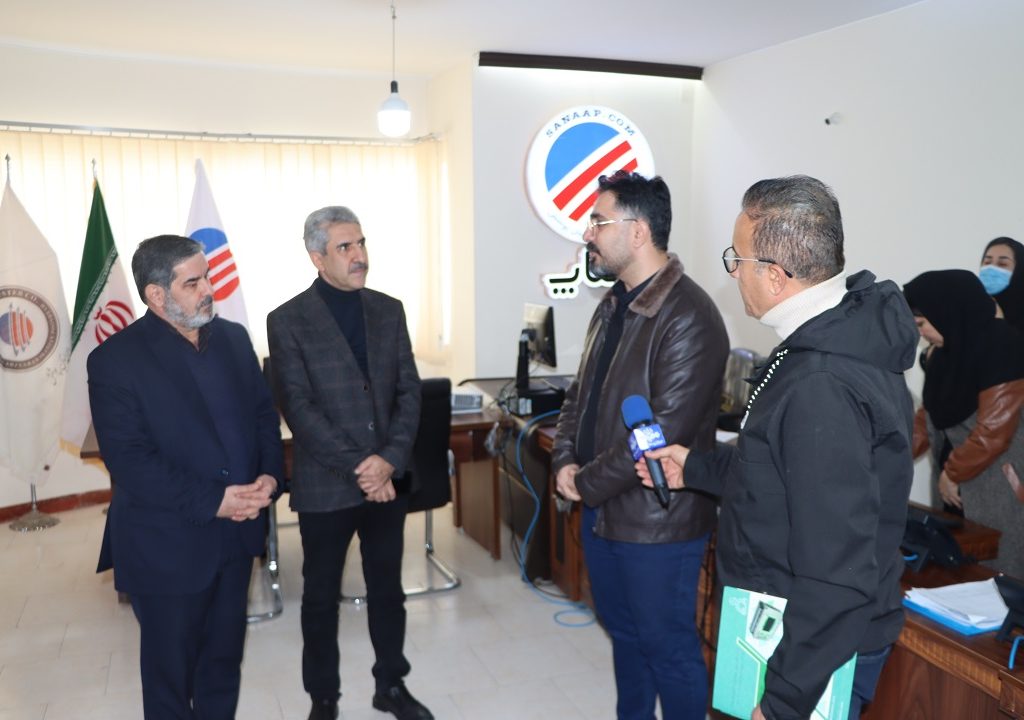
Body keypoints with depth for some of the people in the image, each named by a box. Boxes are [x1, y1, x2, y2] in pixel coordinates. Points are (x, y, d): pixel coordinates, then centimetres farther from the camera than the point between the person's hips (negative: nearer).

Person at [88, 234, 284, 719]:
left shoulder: (233, 338, 4)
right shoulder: (115, 359, -14)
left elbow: (264, 414, 8)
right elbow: (129, 461, -19)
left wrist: (271, 474, -10)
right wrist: (213, 501, -23)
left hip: (236, 531, 5)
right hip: (167, 544, -5)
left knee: (224, 655, 20)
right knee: (170, 667, 14)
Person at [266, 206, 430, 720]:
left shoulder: (389, 310, 5)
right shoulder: (288, 321, -8)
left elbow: (409, 392, 2)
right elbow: (299, 408, -14)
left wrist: (388, 460, -11)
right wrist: (358, 467, -17)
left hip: (387, 479, 4)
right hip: (325, 485, -3)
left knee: (388, 589, 16)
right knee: (321, 596, 12)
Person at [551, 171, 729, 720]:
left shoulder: (688, 318, -21)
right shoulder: (614, 304, 8)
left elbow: (665, 432, -25)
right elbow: (581, 392, 13)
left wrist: (587, 483, -16)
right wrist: (565, 460, -4)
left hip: (657, 520, -9)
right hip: (601, 510, 9)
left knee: (668, 647, 8)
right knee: (623, 632, 23)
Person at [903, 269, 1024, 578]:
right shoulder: (945, 350, 5)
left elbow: (994, 430, -21)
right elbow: (932, 412, 11)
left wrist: (952, 473, -11)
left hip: (995, 487, -7)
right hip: (957, 483, 8)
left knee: (994, 571, 2)